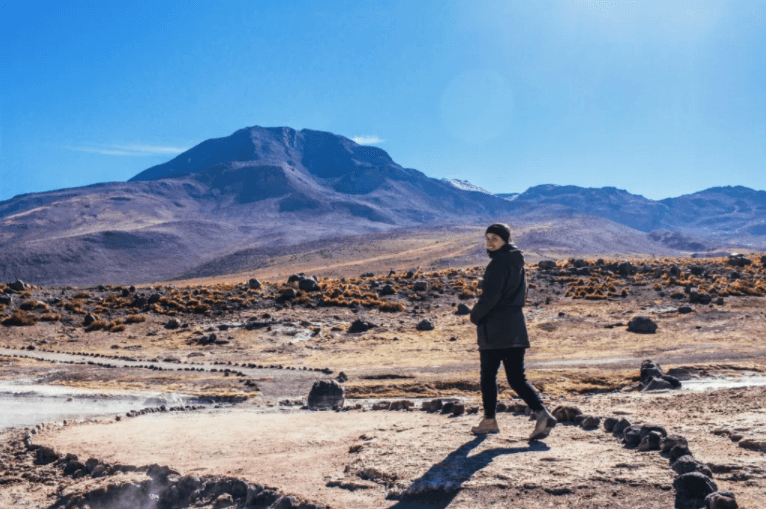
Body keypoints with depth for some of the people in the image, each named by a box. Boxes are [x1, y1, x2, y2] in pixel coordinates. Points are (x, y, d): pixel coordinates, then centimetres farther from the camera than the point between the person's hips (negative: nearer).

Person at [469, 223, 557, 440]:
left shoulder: (499, 263, -13)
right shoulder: (518, 262, 15)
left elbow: (491, 296, -18)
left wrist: (475, 315, -4)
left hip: (495, 329, -8)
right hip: (516, 327, 8)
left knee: (488, 375, 7)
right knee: (517, 378, 8)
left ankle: (489, 420, 15)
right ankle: (541, 413, -9)